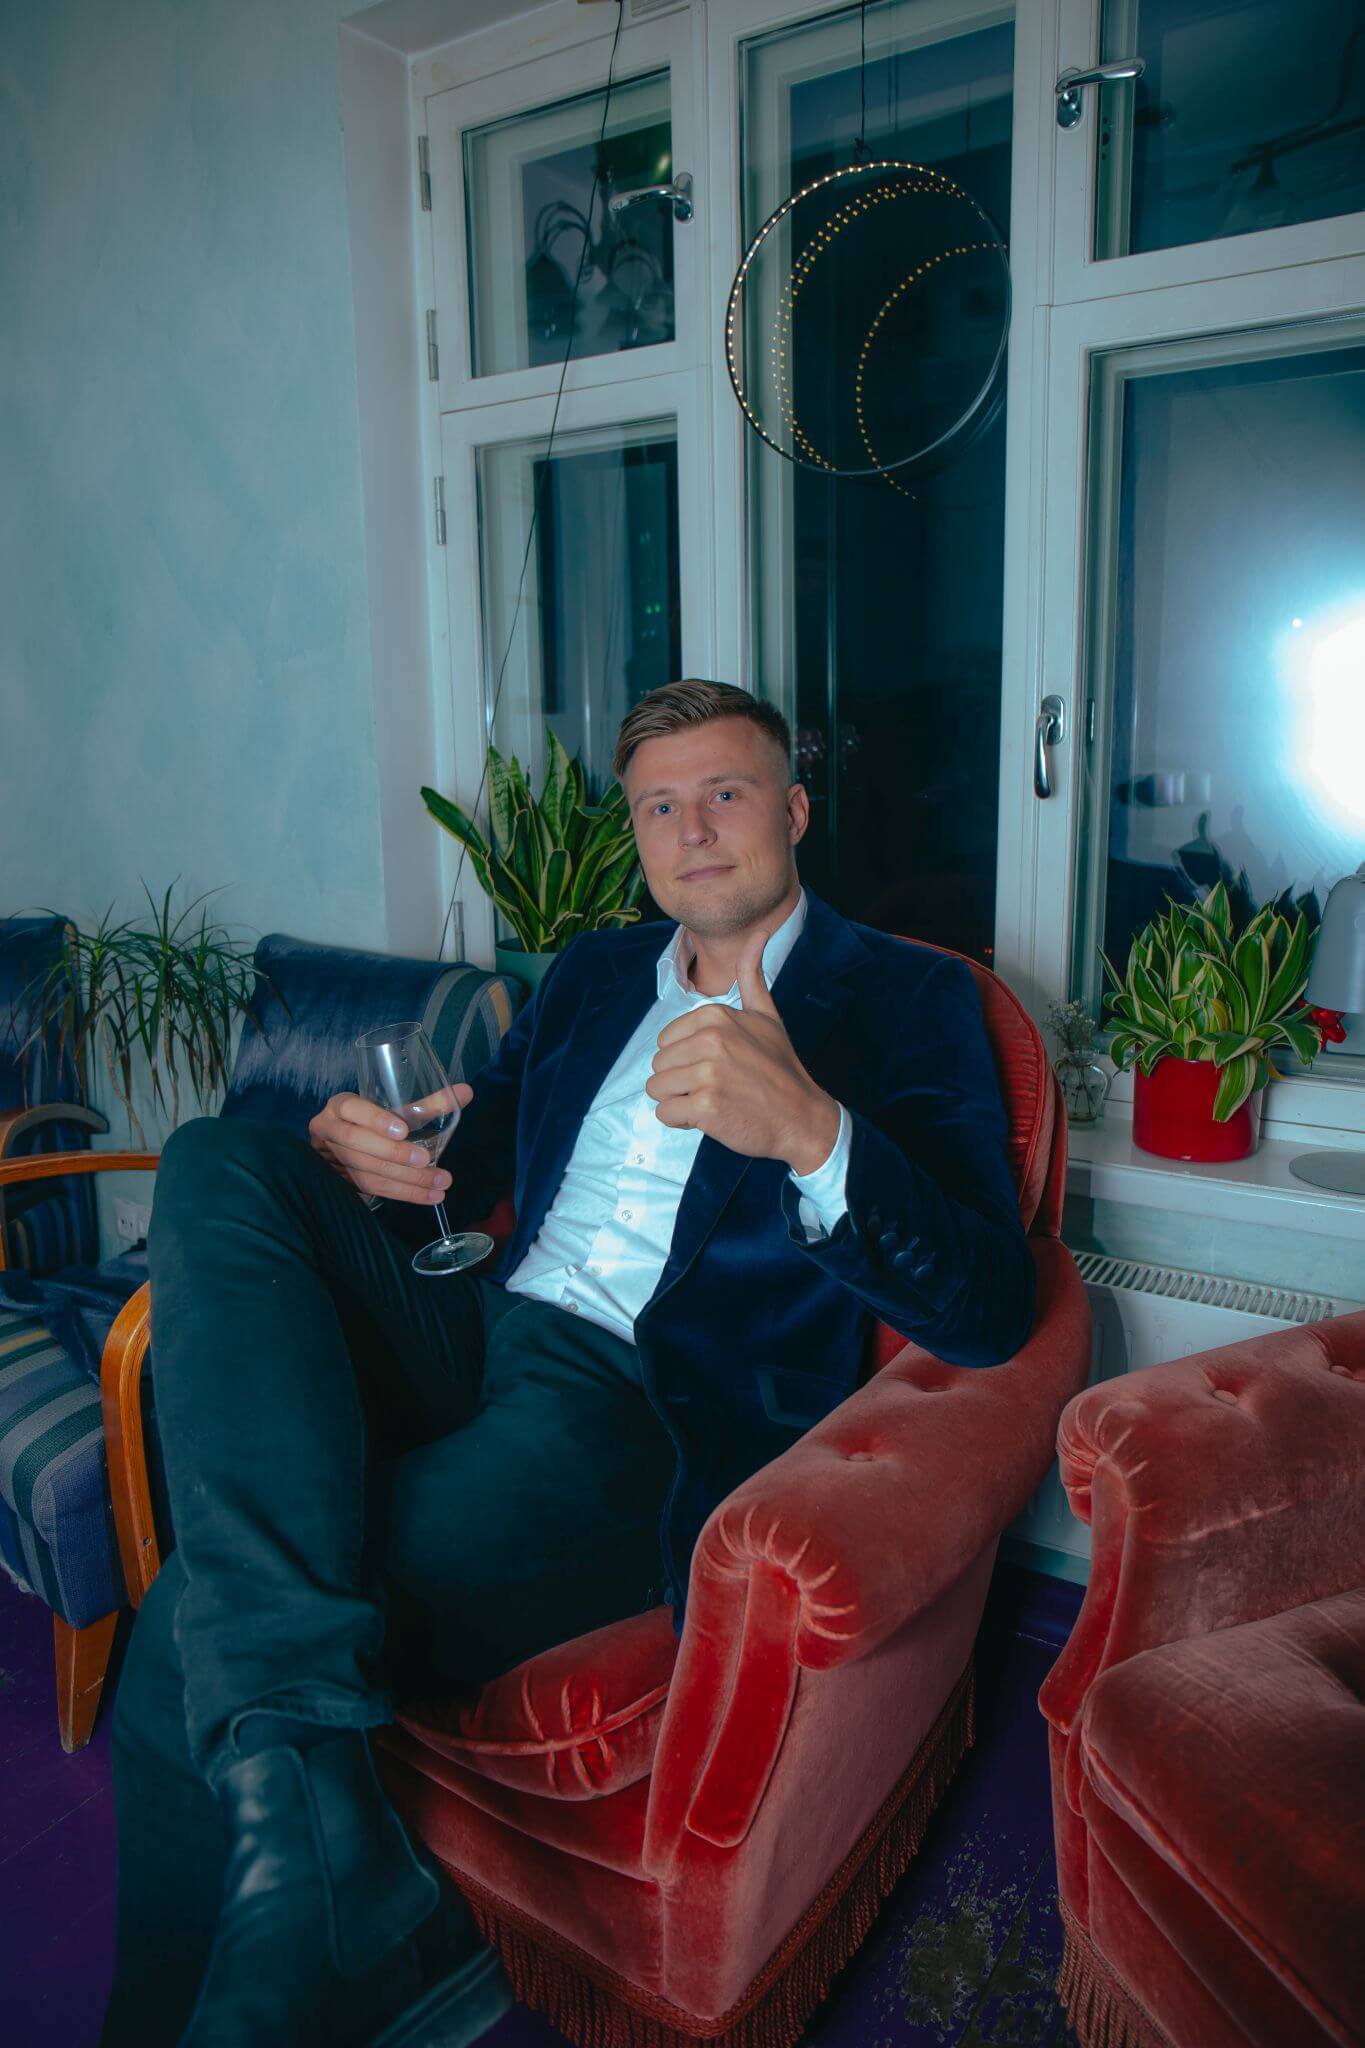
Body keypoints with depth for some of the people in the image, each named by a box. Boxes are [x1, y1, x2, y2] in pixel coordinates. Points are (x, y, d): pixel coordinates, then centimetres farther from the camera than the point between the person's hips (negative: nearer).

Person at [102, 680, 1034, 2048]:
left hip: (646, 1419, -7)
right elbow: (460, 1168, 26)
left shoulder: (906, 1000, 2)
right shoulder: (592, 976, 21)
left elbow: (989, 1310, -10)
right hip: (478, 1333, 8)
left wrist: (813, 1132, -29)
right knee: (219, 1164, -19)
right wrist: (368, 1157, 0)